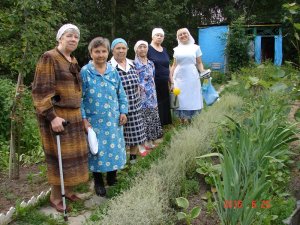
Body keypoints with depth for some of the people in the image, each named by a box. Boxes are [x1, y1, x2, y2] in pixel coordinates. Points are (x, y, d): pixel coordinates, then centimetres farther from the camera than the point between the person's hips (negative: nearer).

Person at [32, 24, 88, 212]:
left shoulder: (74, 61, 13)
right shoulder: (49, 58, -10)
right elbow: (41, 91, -17)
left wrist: (80, 113, 19)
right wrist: (52, 116, -23)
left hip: (74, 114, 8)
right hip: (56, 114, -8)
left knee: (74, 153, 12)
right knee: (59, 155, 0)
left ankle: (68, 190, 28)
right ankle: (55, 196, 17)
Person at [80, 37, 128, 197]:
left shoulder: (113, 72, 5)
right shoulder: (85, 72, -5)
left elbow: (121, 94, 11)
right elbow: (79, 98, -6)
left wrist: (123, 111, 3)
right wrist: (83, 119, -10)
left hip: (113, 120, 3)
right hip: (94, 121, -3)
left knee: (114, 148, 10)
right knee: (97, 150, 5)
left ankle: (112, 178, 30)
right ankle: (98, 182, 23)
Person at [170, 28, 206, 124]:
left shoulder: (195, 47, 5)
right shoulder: (177, 49, 10)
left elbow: (199, 63, 6)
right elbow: (174, 65, 13)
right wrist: (170, 76, 6)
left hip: (192, 77, -1)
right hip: (179, 77, 2)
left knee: (191, 97, 1)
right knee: (181, 98, 3)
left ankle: (189, 117, 12)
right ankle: (182, 118, 12)